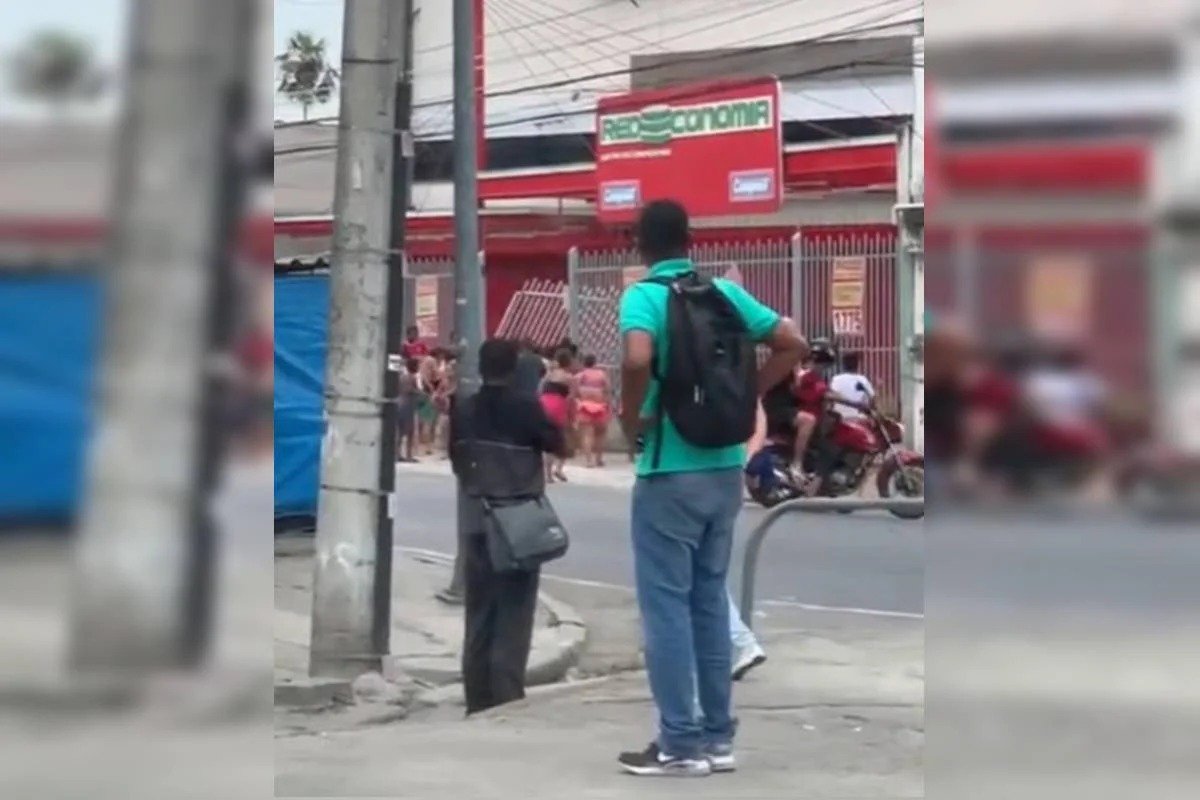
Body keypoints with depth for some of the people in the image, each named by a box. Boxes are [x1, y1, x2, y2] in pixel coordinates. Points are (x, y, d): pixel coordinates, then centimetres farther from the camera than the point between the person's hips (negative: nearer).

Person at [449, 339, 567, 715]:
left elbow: (456, 461, 9)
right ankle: (506, 702, -5)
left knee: (479, 616, 10)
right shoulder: (526, 407, -10)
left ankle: (478, 705, 11)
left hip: (477, 520, 4)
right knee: (513, 617, 0)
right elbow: (558, 444, 0)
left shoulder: (463, 411, 2)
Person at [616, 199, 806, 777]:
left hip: (670, 473, -6)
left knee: (667, 604, 1)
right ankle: (718, 736, 17)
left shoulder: (643, 296, -11)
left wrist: (632, 421, -14)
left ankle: (680, 744, 2)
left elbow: (638, 360, -30)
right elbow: (793, 345, 6)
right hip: (724, 468, 6)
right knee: (711, 599, 14)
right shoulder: (727, 292, 6)